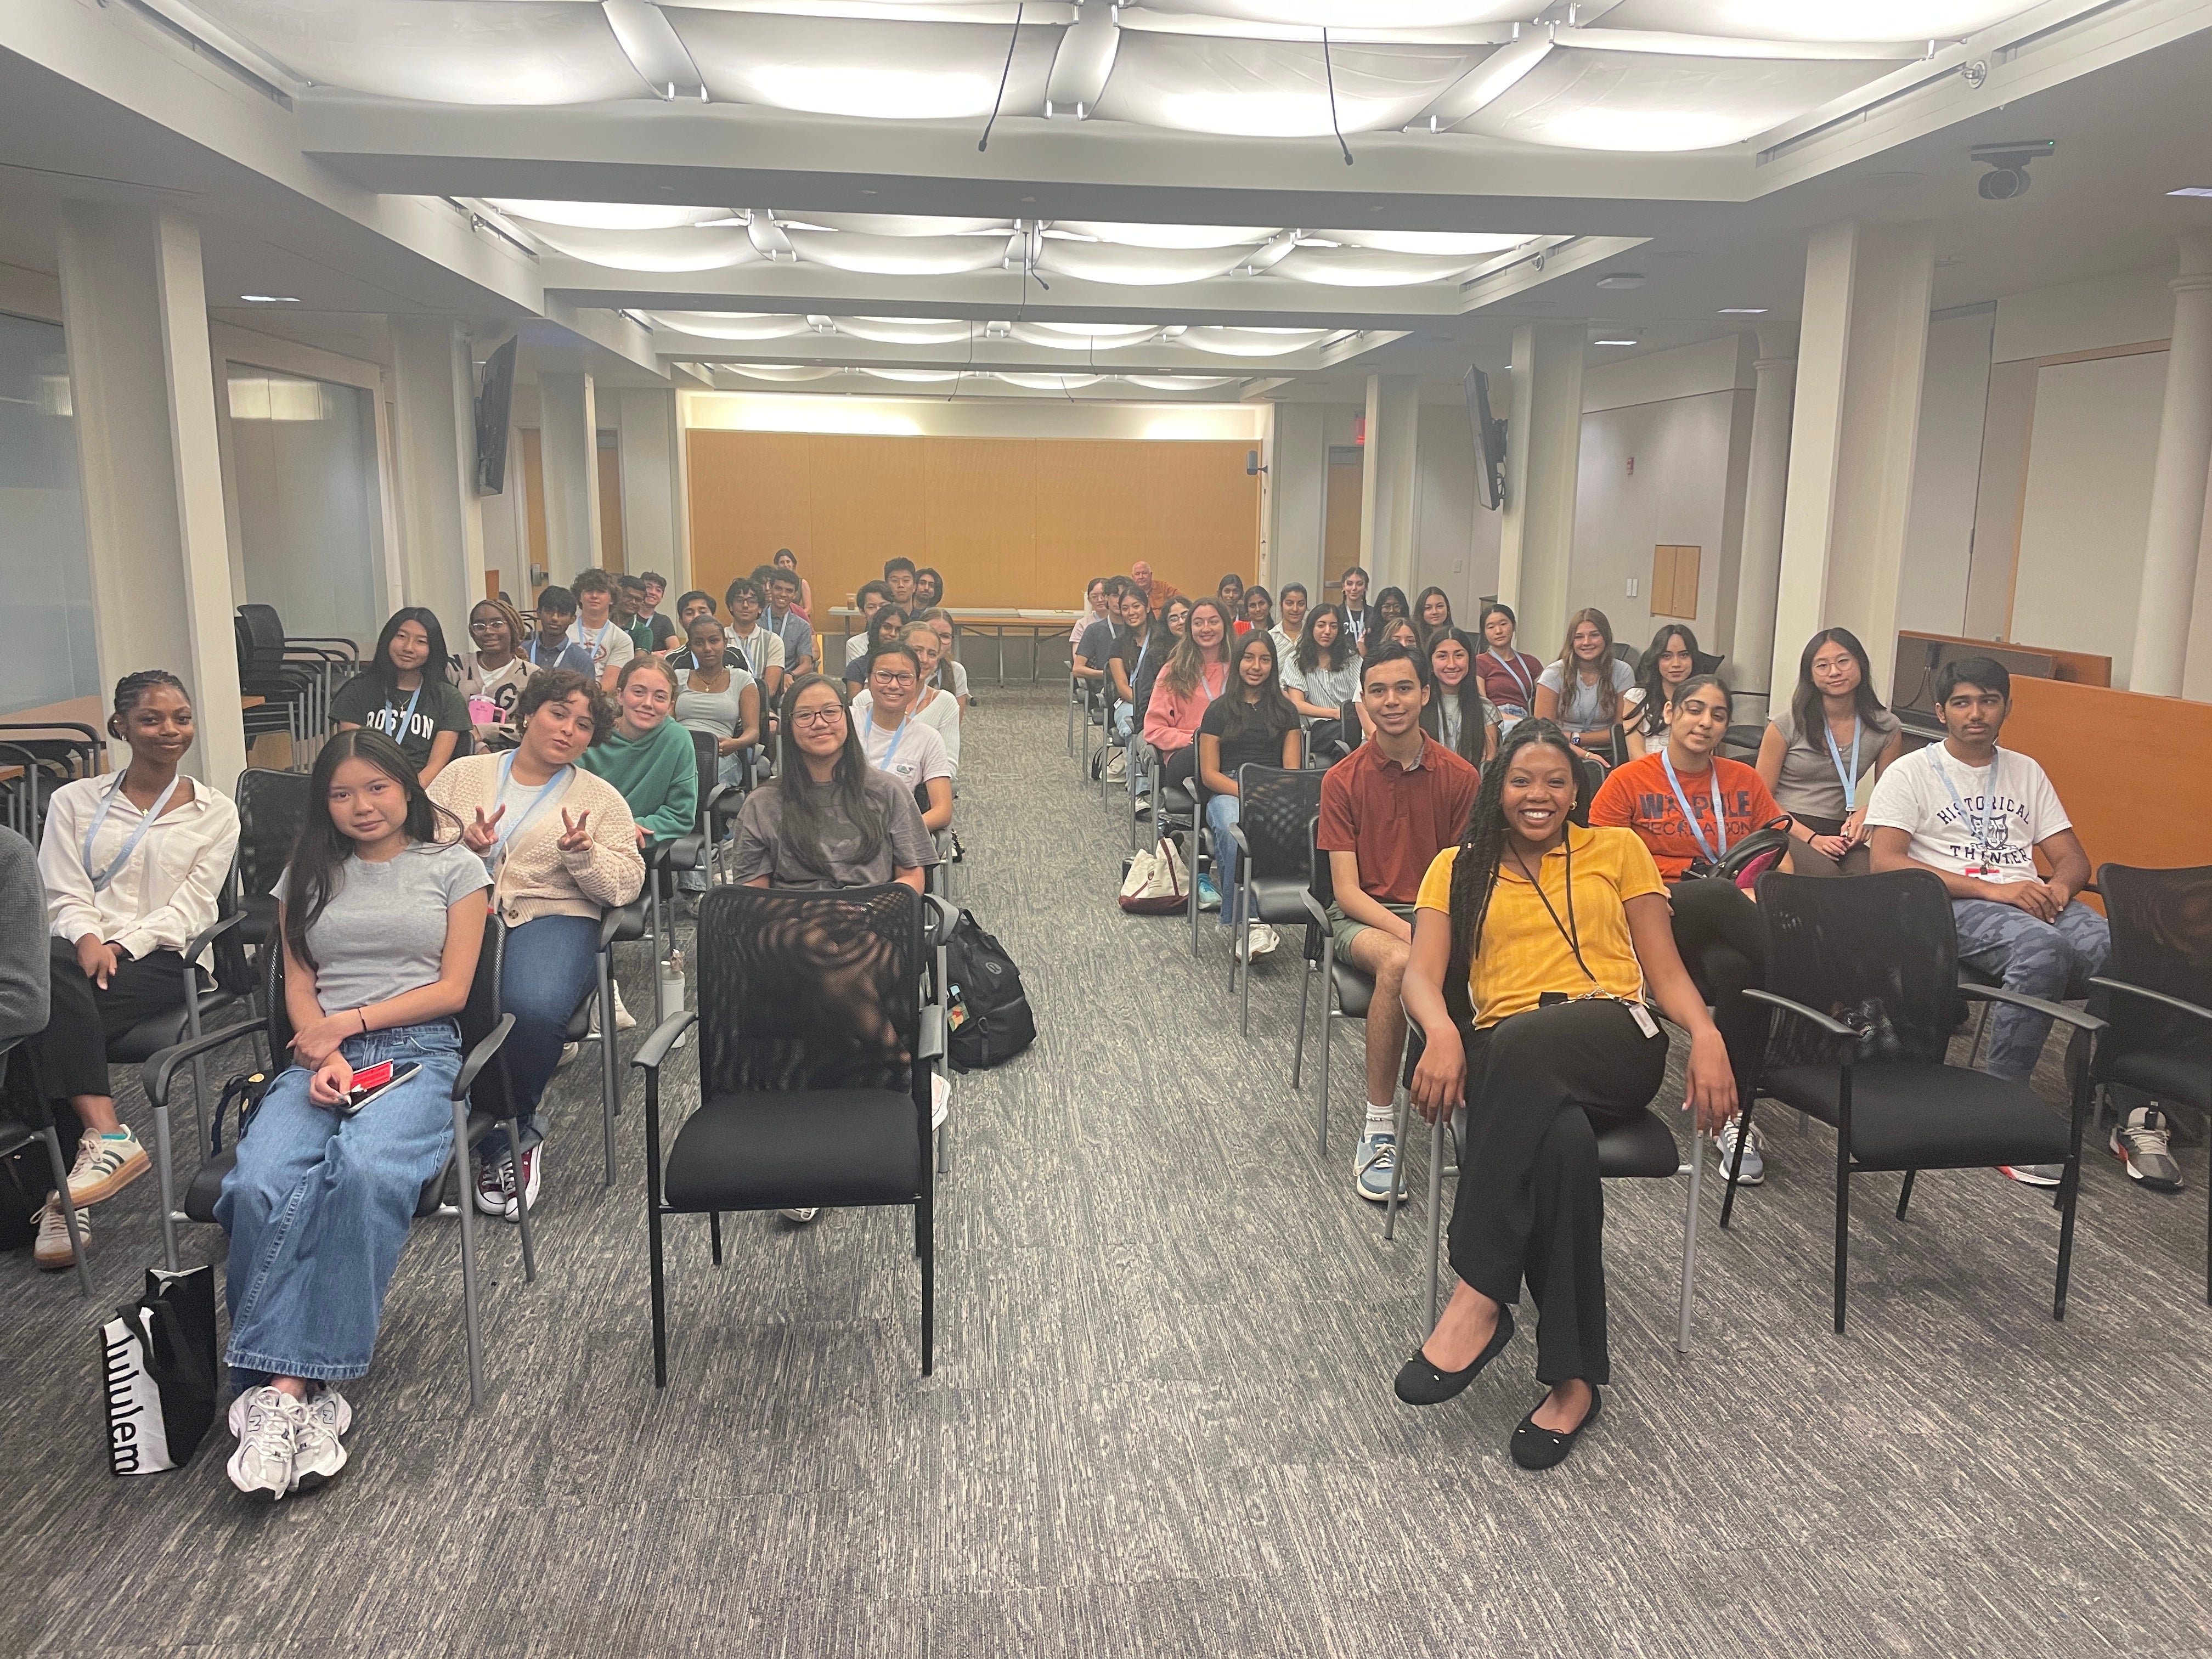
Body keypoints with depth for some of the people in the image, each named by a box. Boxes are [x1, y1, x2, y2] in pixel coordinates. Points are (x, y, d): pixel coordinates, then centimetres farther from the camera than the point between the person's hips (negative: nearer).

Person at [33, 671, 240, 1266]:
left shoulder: (215, 813, 12)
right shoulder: (75, 801, 17)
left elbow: (191, 908, 2)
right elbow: (64, 894, 6)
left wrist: (121, 945, -14)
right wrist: (87, 940, -16)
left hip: (157, 960, -1)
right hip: (79, 953, 2)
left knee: (50, 1010, -31)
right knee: (50, 972, -36)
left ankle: (60, 1191, -28)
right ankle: (108, 1135, -40)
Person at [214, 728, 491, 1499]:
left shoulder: (453, 866, 12)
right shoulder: (310, 874, 22)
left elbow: (452, 988, 5)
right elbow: (298, 986, 13)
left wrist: (350, 1022, -4)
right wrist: (324, 1054, -7)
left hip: (416, 1050, -3)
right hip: (318, 1053, 3)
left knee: (365, 1171, -36)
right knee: (261, 1183, -31)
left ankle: (280, 1386, -33)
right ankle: (290, 1383, -31)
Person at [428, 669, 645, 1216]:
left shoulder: (601, 798, 16)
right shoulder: (461, 775, 19)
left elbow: (625, 886, 7)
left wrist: (583, 852, -11)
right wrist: (463, 847, -10)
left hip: (554, 915, -1)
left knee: (534, 1007, -34)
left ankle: (505, 1130, -5)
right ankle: (512, 1133, -10)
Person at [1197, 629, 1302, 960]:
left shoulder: (1285, 710, 19)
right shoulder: (1219, 710, 13)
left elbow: (1291, 770, 12)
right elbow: (1210, 774, 6)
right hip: (1227, 793, -1)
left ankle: (1251, 924, -41)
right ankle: (1253, 922, -40)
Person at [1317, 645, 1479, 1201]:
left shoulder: (1459, 777, 1)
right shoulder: (1343, 779, -3)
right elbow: (1347, 890, -7)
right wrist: (1407, 931, -23)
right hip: (1364, 916, -2)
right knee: (1400, 961, -37)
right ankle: (1378, 1129, -25)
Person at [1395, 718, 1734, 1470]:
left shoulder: (1618, 850, 19)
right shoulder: (1459, 867, 19)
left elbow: (1664, 970, 13)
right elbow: (1422, 975, 4)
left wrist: (1706, 1034, -9)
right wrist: (1442, 1033, -20)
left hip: (1618, 1047, 0)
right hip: (1512, 1066, 0)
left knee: (1523, 1041, -38)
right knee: (1563, 1143, -38)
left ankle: (1479, 1297, -35)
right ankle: (1573, 1375, -26)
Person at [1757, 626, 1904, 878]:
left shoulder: (1886, 729, 7)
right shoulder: (1787, 724, -2)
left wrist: (1865, 813, -8)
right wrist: (1810, 838, -13)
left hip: (1838, 835, 3)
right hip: (1785, 830, -3)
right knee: (1825, 873, -36)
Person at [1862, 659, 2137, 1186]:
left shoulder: (2026, 772, 25)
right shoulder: (1910, 773, 8)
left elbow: (2074, 859, 22)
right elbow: (1886, 863, -7)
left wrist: (2058, 886, -5)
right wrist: (1992, 889, -15)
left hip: (2031, 904, 5)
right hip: (1953, 906, -5)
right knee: (2042, 947, -38)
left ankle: (2136, 1112, -17)